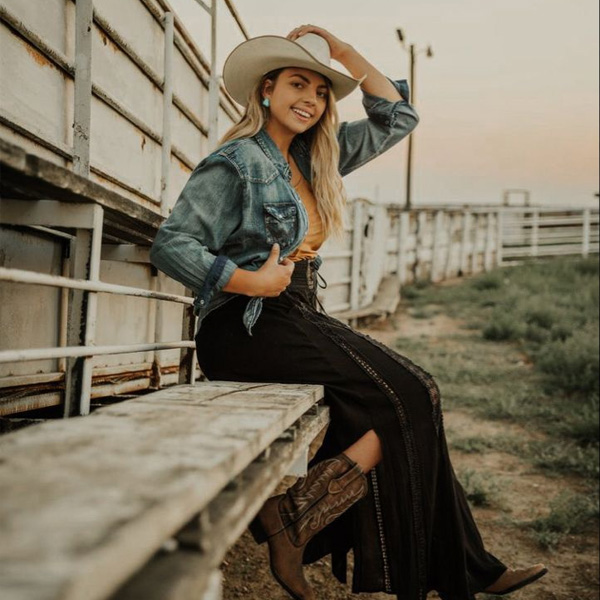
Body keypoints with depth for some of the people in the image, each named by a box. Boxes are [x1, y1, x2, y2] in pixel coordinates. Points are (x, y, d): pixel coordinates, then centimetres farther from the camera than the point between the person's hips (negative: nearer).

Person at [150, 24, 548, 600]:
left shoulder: (314, 159, 17)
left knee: (414, 397, -9)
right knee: (406, 400, -18)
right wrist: (253, 282, -19)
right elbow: (170, 245, -16)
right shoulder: (237, 161, -7)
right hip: (244, 327, -8)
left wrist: (345, 52, 15)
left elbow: (397, 119, 22)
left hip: (299, 319, 8)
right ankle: (291, 519, -15)